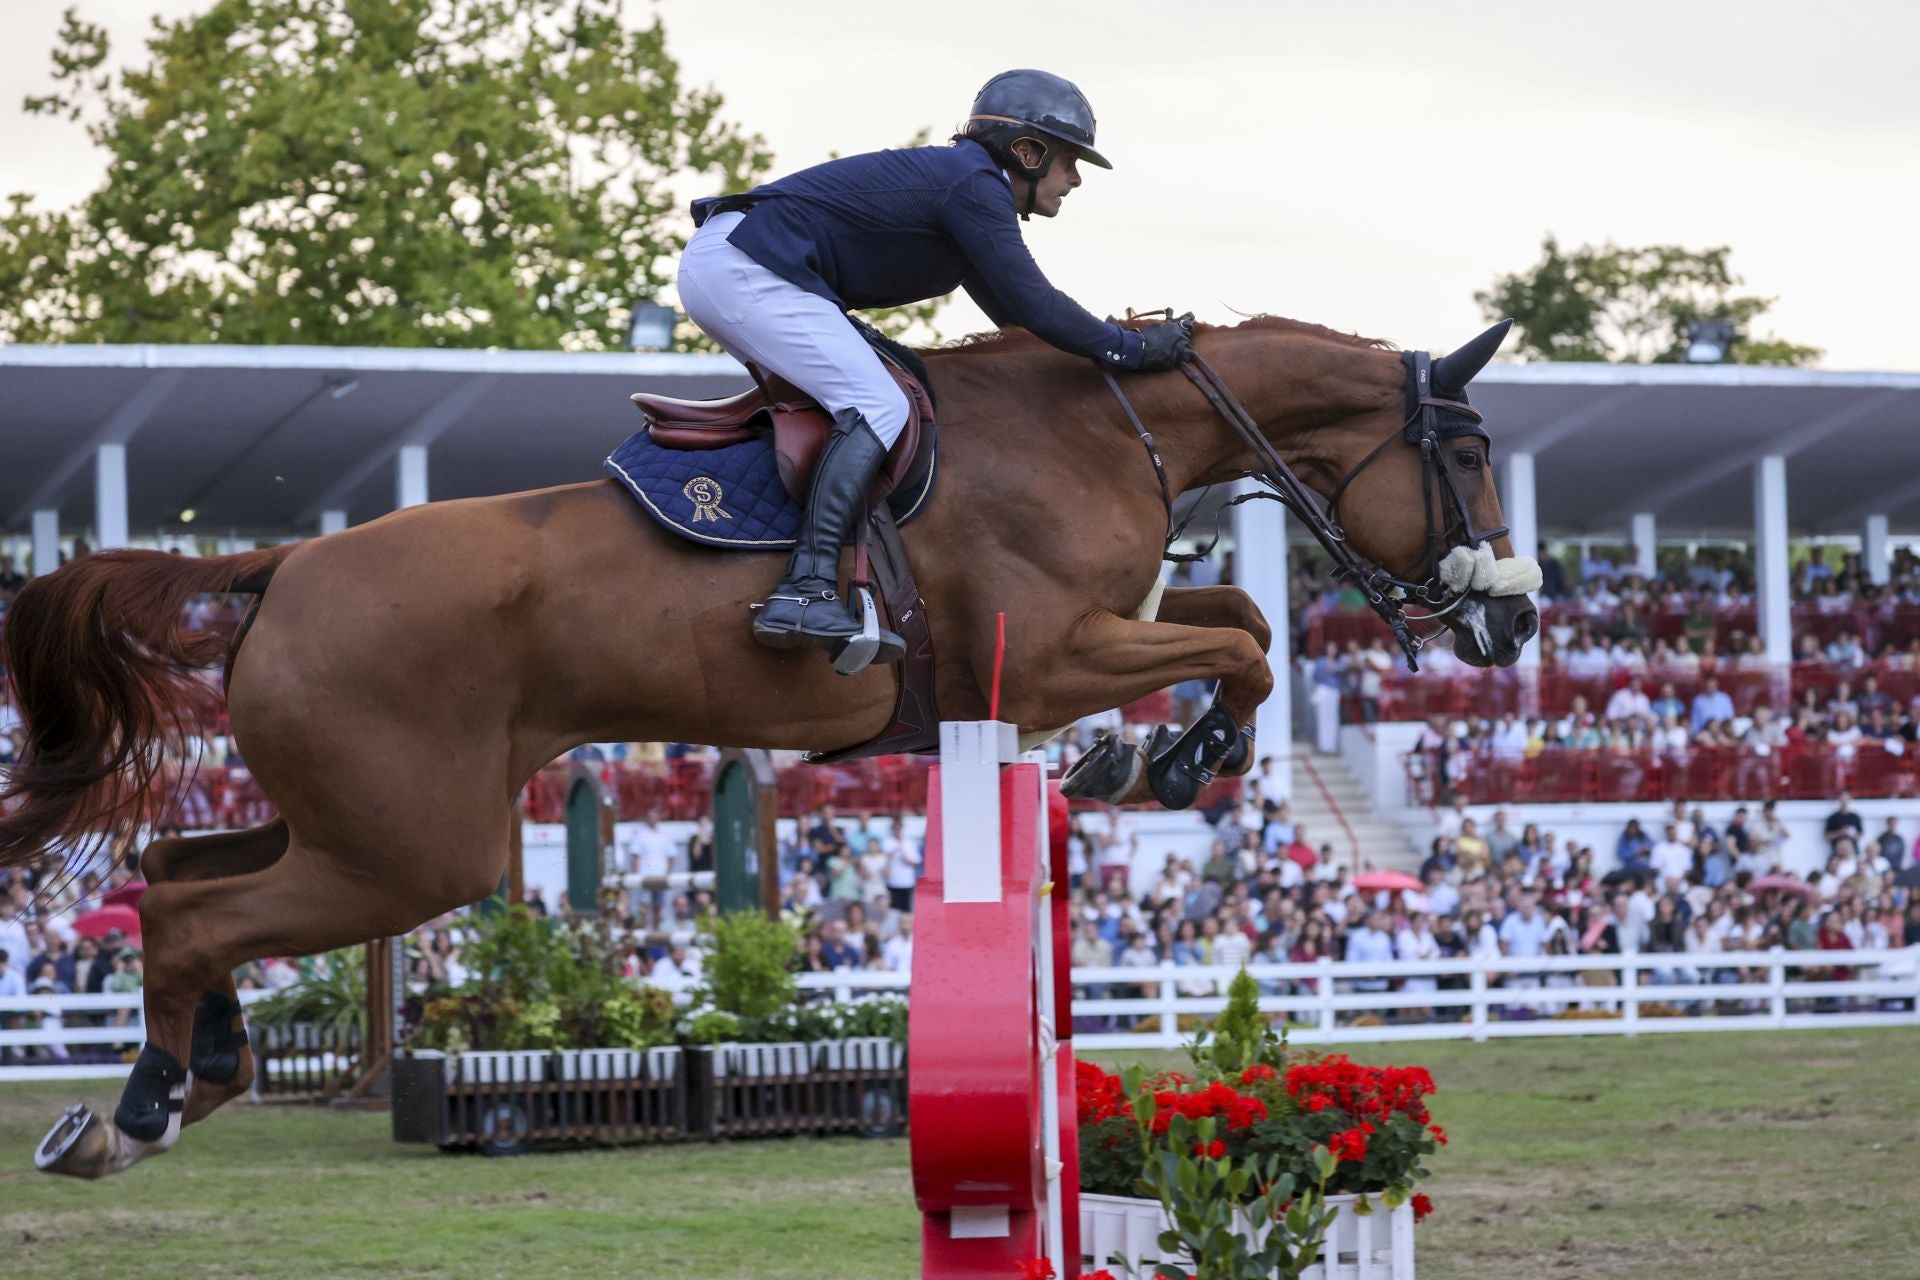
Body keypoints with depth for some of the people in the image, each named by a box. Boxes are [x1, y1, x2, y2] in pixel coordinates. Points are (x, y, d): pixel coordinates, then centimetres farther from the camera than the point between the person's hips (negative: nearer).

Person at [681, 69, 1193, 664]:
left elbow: (1011, 310, 32)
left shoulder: (964, 181, 22)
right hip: (743, 271, -11)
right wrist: (1135, 348, -3)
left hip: (714, 262, 11)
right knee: (877, 406, -15)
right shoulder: (974, 185, -9)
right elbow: (1034, 307, -13)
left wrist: (1117, 336, 27)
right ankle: (805, 591, -27)